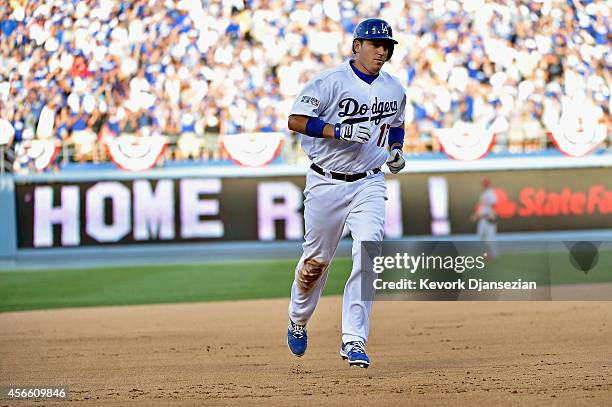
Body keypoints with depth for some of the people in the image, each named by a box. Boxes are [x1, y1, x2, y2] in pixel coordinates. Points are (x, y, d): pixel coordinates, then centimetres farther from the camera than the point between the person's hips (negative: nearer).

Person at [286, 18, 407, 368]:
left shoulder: (394, 89, 7)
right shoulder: (331, 82, -11)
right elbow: (296, 120, -15)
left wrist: (396, 150, 5)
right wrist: (340, 131, -25)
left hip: (369, 184, 3)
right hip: (327, 183, -3)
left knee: (368, 255, -15)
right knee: (317, 259, 9)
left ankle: (354, 341, -13)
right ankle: (298, 319, 38)